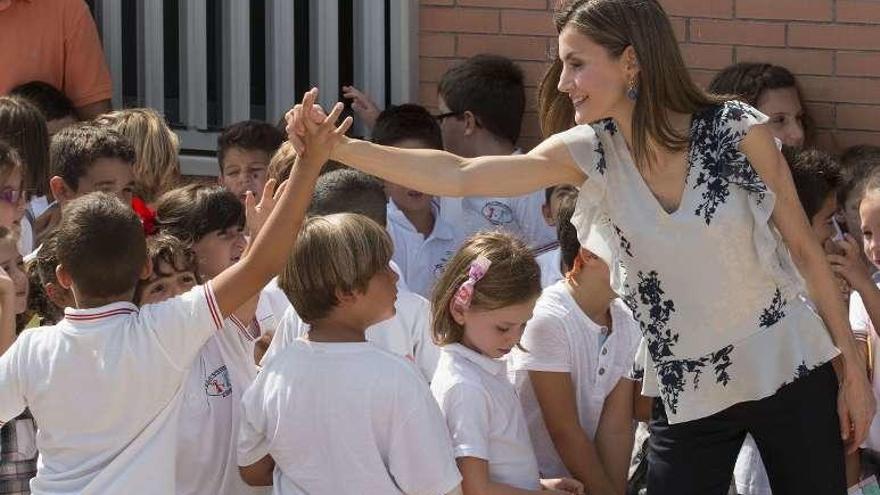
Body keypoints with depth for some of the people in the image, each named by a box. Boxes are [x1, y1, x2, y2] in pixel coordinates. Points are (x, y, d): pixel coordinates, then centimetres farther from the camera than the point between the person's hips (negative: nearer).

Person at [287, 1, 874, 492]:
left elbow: (804, 249, -5)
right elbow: (457, 175, -11)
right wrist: (338, 148, -20)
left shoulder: (737, 131, -14)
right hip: (688, 393, 3)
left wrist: (853, 370, -4)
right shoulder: (591, 152, -6)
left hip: (787, 374, -2)